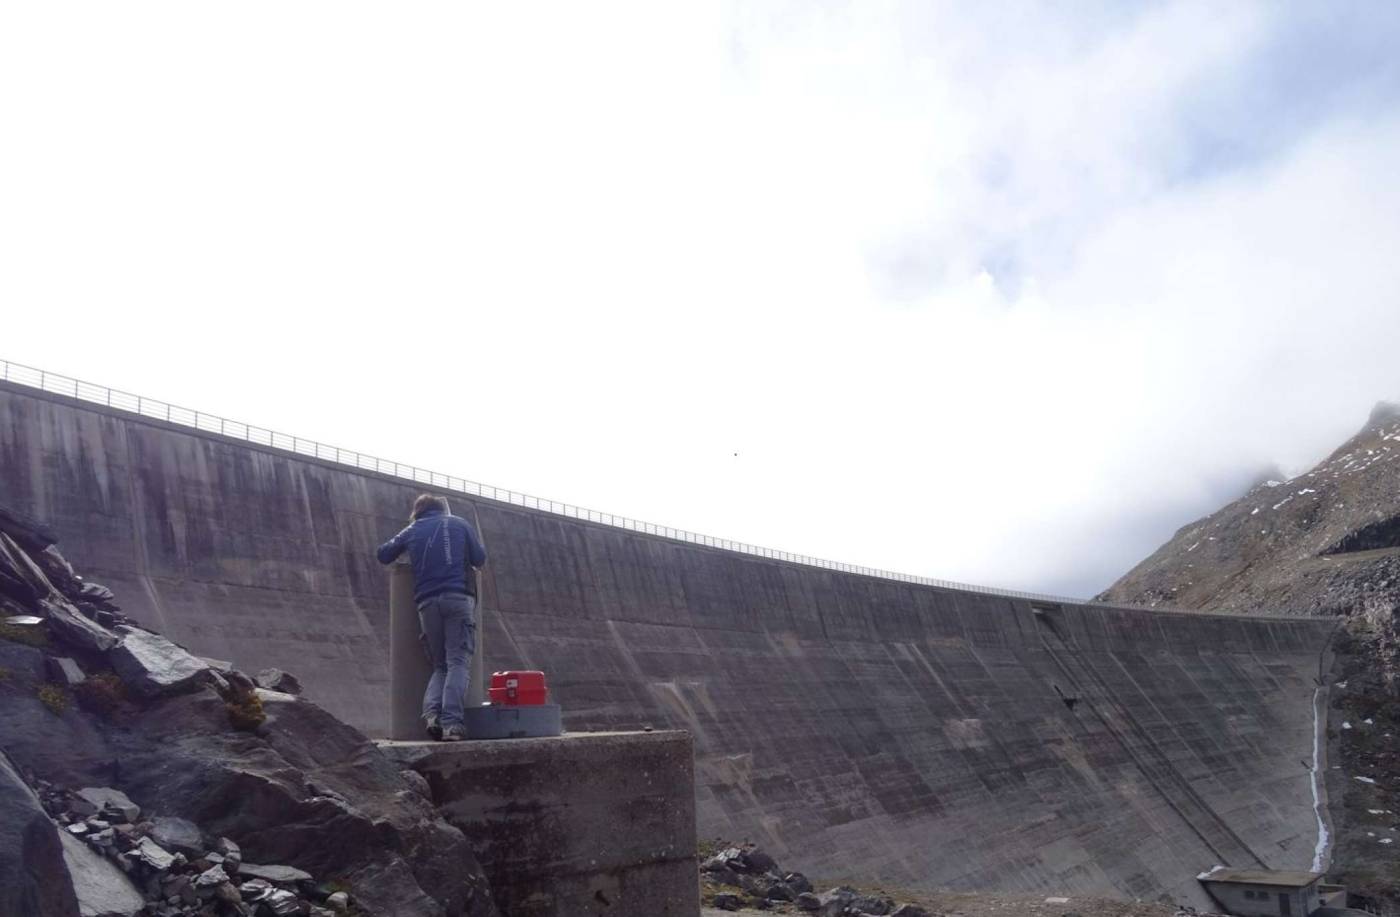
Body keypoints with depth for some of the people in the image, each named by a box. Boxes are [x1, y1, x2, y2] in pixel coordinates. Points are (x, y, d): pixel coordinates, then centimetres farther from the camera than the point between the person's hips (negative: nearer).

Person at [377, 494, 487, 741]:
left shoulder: (412, 531, 17)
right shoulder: (460, 524, 13)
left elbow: (383, 555, 24)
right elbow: (480, 558, 10)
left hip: (427, 603, 3)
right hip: (459, 598, -3)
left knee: (440, 665, 12)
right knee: (458, 663, -7)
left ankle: (432, 712, -12)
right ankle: (452, 722, -21)